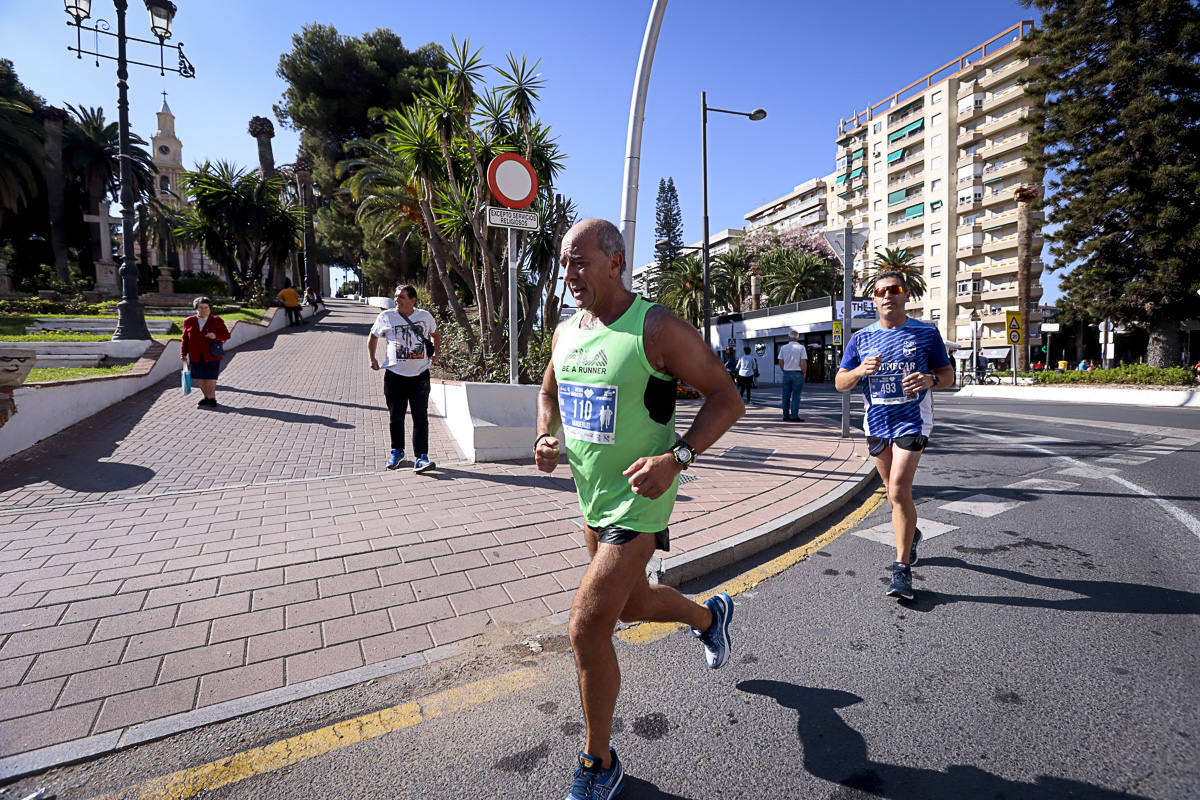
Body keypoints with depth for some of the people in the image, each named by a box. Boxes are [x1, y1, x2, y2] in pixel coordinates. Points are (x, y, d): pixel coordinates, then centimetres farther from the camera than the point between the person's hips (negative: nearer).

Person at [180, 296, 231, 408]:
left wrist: (216, 336, -21)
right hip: (195, 356, 3)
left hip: (211, 356, -3)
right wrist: (183, 354, 1)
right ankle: (207, 397, 23)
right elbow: (185, 339, 7)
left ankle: (211, 399, 7)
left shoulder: (217, 321, -1)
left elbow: (226, 335, -1)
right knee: (199, 378, 8)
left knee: (210, 378, -3)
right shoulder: (189, 322, 5)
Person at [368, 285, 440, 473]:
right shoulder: (386, 317, 2)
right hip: (394, 375, 0)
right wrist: (372, 359, 7)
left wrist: (435, 353, 9)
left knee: (421, 417, -5)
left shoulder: (425, 316, 5)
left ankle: (421, 457, -3)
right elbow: (372, 337, 17)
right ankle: (397, 451, 30)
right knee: (396, 417, 10)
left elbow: (435, 334, 23)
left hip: (420, 376, 0)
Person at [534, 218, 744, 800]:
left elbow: (727, 398, -16)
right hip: (592, 496, 8)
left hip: (639, 499, -7)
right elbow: (549, 392, 19)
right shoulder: (566, 332, 3)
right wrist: (545, 436, -1)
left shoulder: (657, 327, -18)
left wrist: (675, 458, -28)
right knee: (632, 603, 25)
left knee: (587, 627, -6)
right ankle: (710, 615, 56)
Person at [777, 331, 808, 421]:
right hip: (797, 373, -3)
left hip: (786, 373, 4)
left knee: (786, 396, 8)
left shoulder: (783, 348, 5)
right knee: (796, 396, -1)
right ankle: (794, 416, -1)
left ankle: (786, 416, 11)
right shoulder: (801, 347, -5)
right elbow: (804, 363, -10)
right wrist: (804, 373, 3)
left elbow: (780, 362, 6)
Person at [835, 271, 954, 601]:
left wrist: (930, 379, -18)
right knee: (894, 490, 16)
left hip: (913, 420, -3)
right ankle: (910, 533, 44)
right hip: (876, 422, 4)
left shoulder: (927, 333, 1)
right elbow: (840, 382, 4)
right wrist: (861, 370, -17)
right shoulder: (861, 338, 6)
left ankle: (902, 568, -5)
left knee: (899, 490, -15)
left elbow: (948, 375, 5)